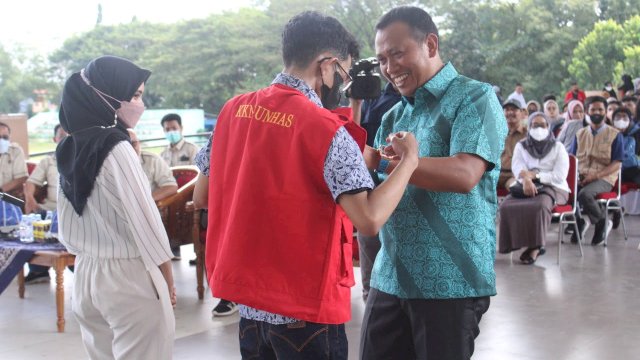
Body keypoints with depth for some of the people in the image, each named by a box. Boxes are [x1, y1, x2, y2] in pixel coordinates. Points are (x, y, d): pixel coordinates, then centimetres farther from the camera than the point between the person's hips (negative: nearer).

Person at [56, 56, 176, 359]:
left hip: (85, 274, 8)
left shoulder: (69, 149, 6)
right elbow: (144, 220, -14)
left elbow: (66, 229, 11)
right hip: (128, 276, -7)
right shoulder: (116, 148, -16)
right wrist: (168, 280, -3)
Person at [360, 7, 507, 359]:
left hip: (450, 281, -6)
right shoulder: (395, 114, 14)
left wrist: (381, 159, -23)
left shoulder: (474, 98, -7)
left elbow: (464, 175, -22)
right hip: (390, 277, 7)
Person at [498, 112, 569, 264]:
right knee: (506, 206, -29)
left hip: (552, 187, -3)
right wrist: (526, 180, -28)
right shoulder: (521, 146, 12)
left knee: (539, 206, -39)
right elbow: (518, 169, -4)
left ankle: (534, 245, -22)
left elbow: (559, 176, -6)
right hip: (526, 187, 3)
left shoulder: (558, 147, 5)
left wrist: (534, 175, -16)